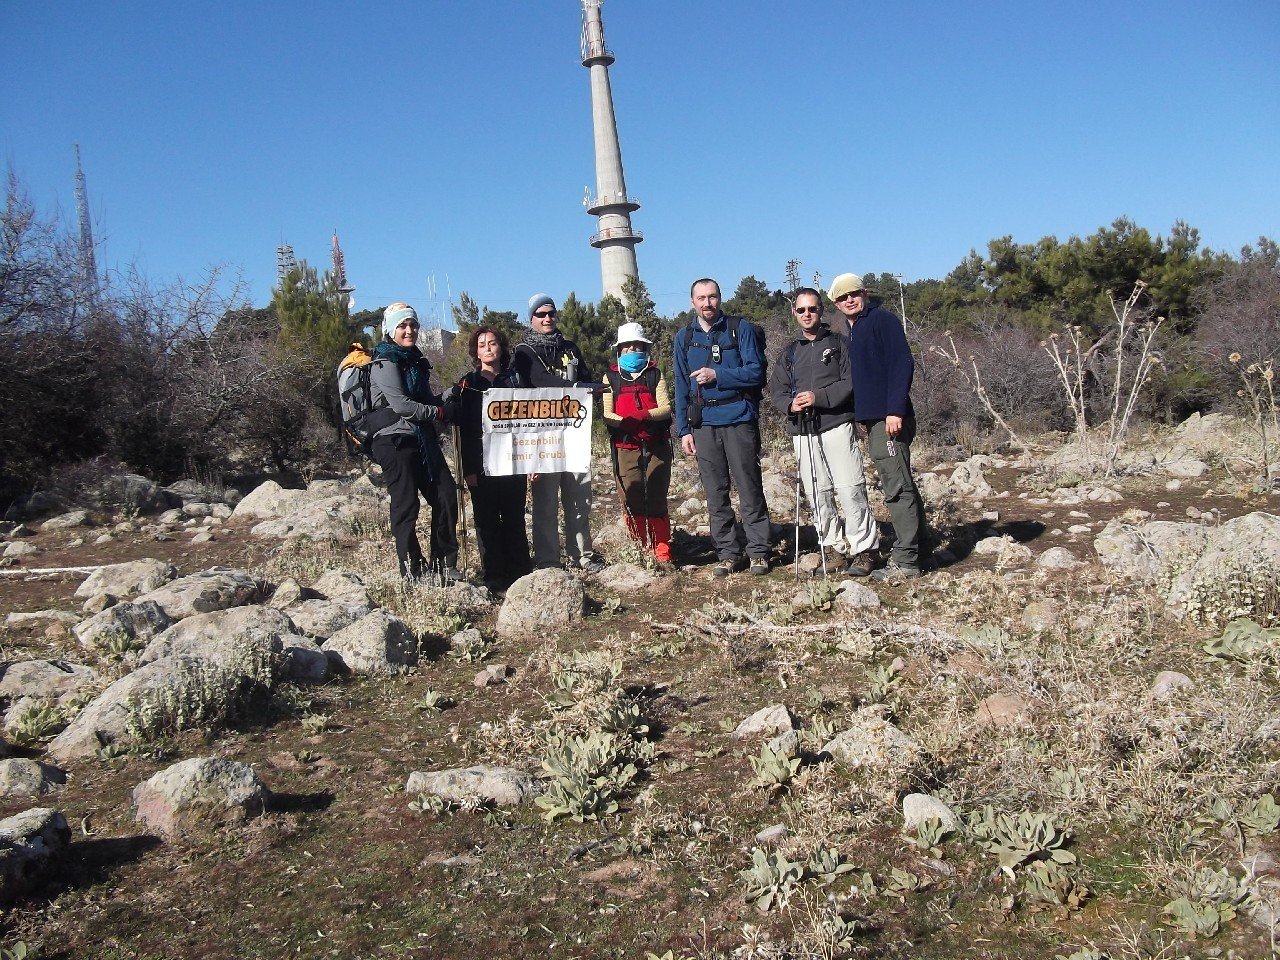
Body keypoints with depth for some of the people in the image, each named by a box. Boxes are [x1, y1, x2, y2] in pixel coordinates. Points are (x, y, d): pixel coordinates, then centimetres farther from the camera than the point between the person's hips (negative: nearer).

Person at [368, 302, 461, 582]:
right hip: (395, 441, -8)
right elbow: (401, 405, -18)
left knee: (446, 495, 2)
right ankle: (413, 571, 3)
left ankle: (444, 565, 10)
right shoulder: (385, 362, -7)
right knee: (406, 505, -4)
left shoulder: (415, 361, 19)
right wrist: (437, 412, -8)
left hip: (423, 440, 8)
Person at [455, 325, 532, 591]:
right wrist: (468, 468, -7)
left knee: (514, 520, 5)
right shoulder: (469, 384, 6)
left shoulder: (515, 379, 8)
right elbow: (463, 429, 1)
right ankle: (494, 577, 8)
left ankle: (520, 574, 11)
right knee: (487, 522, 2)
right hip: (482, 465, 0)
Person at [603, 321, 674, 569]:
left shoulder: (655, 374, 12)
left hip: (656, 446, 0)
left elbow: (665, 408, 0)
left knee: (657, 502, -2)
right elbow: (606, 414, 3)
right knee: (632, 502, -1)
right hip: (625, 448, 0)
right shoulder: (611, 377, 11)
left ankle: (662, 554, 2)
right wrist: (624, 421, -18)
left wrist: (645, 415, -20)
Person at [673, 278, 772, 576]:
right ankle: (728, 553, 13)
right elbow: (681, 389, 13)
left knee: (750, 489, -1)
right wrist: (683, 430, 7)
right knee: (716, 493, 5)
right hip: (704, 423, 3)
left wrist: (717, 375, -14)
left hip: (739, 420, -3)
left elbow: (756, 373, -5)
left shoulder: (741, 330, 1)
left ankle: (758, 552, 7)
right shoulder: (684, 338, 12)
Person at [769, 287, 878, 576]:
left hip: (836, 425, -4)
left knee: (850, 489, -9)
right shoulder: (790, 352, 19)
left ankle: (864, 550, -1)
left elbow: (852, 382, -5)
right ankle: (838, 549, 12)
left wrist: (819, 397, -15)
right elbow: (776, 389, 14)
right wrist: (790, 404, -8)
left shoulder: (837, 343, 6)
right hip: (803, 432, 4)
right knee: (817, 495, 3)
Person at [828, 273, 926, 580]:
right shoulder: (847, 332, 20)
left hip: (890, 418, -9)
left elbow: (903, 364, -14)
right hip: (871, 419, 9)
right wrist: (862, 416, 17)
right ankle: (909, 549, 20)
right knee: (900, 486, 13)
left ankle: (905, 561, -6)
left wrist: (895, 410, -21)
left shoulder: (883, 320, -5)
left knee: (897, 487, -9)